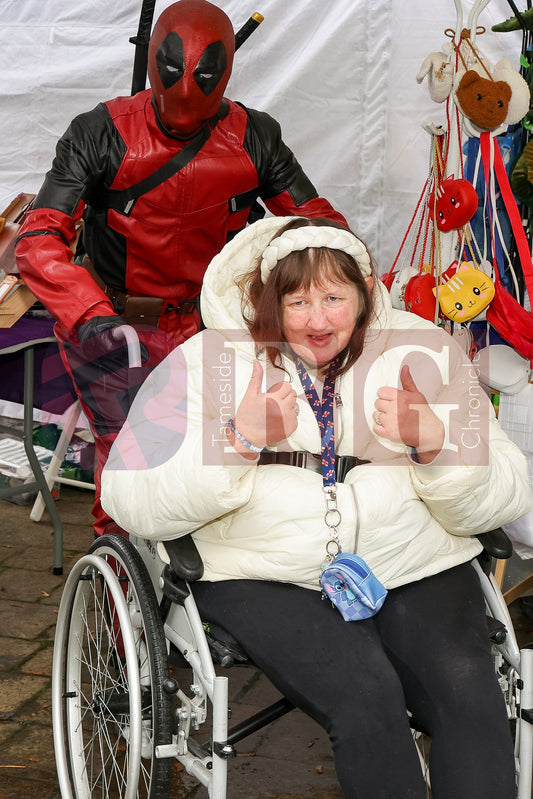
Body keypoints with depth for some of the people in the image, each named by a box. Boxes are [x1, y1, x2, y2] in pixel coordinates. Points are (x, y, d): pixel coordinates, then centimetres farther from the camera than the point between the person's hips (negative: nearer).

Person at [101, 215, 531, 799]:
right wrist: (238, 439, -17)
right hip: (265, 576, -2)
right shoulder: (208, 360, 3)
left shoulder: (422, 352, 9)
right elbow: (130, 504, -6)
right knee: (365, 693, -28)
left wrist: (435, 441, -14)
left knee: (465, 685, -25)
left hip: (416, 570, 2)